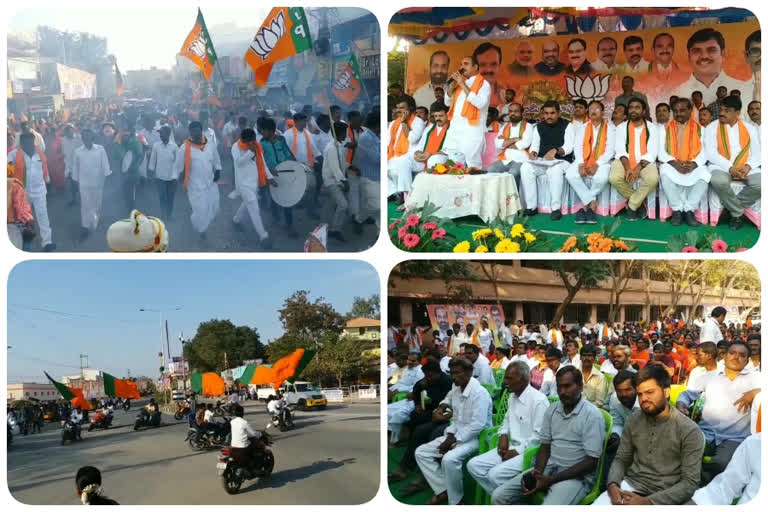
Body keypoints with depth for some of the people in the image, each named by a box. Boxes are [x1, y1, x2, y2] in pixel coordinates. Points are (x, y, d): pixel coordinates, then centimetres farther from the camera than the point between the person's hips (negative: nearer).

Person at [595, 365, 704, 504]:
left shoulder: (689, 430, -8)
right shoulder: (633, 421, 7)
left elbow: (689, 483, -10)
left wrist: (647, 502, -19)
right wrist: (613, 485, -10)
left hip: (663, 498, -4)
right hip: (630, 485, 4)